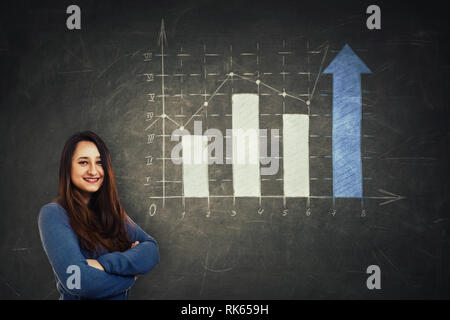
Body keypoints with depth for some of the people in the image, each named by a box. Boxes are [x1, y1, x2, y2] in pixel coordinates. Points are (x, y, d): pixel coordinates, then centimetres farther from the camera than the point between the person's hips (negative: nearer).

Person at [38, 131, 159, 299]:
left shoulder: (111, 210, 0)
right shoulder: (53, 214, -17)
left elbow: (151, 250, -10)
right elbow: (76, 280, -28)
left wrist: (106, 264, -25)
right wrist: (131, 274, -16)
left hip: (121, 296, 5)